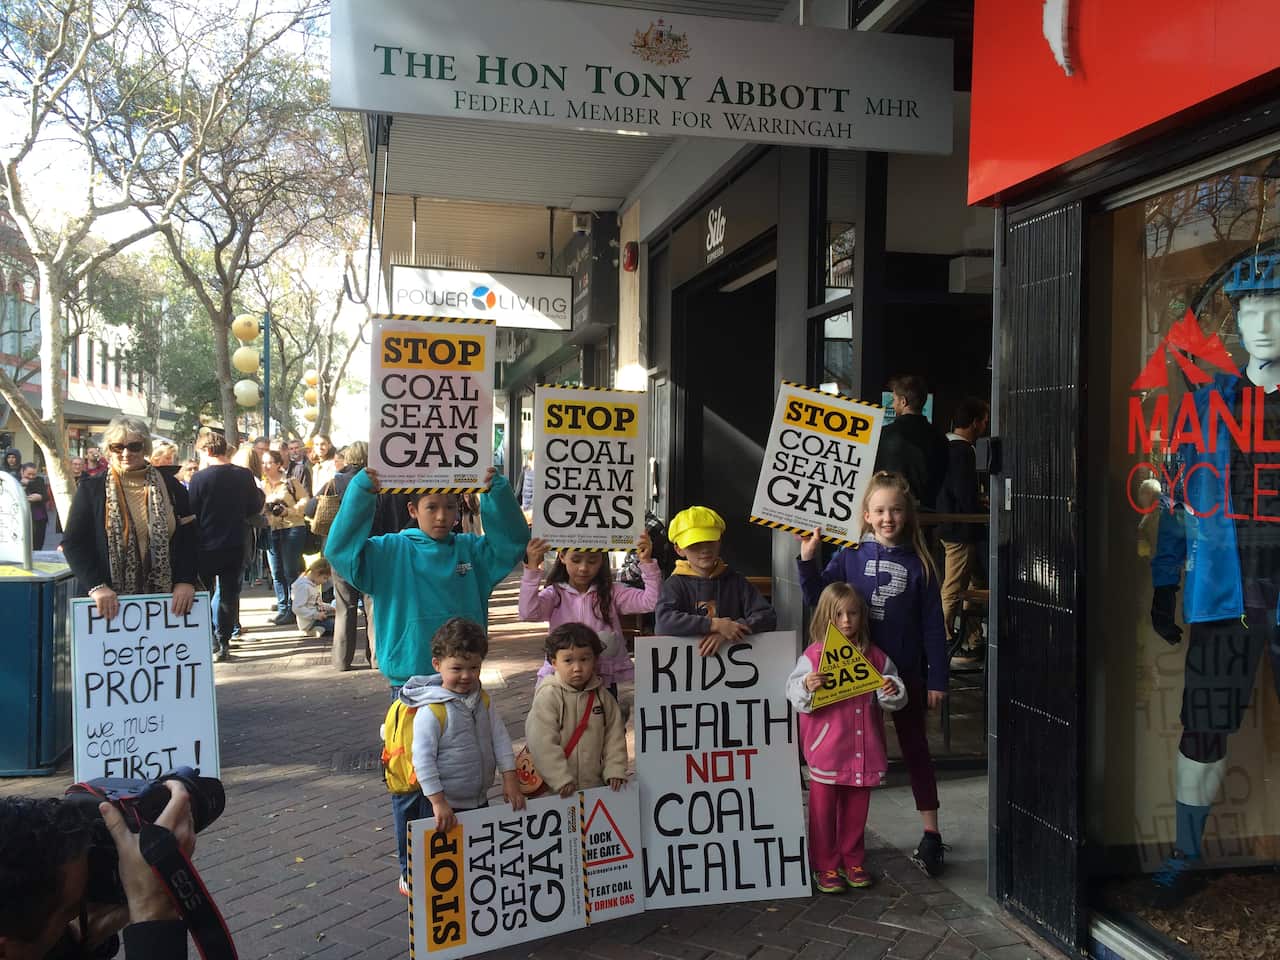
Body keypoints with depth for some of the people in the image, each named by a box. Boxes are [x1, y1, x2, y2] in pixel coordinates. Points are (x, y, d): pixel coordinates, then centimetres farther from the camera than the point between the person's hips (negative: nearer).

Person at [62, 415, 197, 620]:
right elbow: (73, 542, 0)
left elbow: (189, 538, 6)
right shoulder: (91, 489, 5)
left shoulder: (171, 488, 8)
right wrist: (96, 586, -13)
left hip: (164, 598, 1)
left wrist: (186, 581, -9)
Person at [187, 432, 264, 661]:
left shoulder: (200, 477, -14)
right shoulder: (245, 476, -5)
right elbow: (255, 509, 4)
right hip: (235, 545, 3)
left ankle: (210, 643, 8)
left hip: (206, 546, -3)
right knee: (229, 595, 12)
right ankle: (223, 643, 13)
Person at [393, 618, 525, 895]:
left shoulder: (483, 701, 1)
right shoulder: (431, 711, -20)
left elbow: (500, 738, 4)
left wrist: (510, 778, -4)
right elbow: (423, 759, -21)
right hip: (444, 805, -6)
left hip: (479, 801, 7)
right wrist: (438, 802, -22)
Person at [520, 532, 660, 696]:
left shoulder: (612, 593, 0)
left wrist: (647, 562, -21)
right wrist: (532, 567, -28)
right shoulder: (555, 594, -2)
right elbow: (528, 612, -20)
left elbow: (652, 601, -10)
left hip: (605, 681, 1)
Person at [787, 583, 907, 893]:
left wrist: (892, 691, -10)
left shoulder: (874, 656, 6)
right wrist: (808, 687, -30)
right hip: (826, 750, -3)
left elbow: (894, 700, 12)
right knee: (823, 810, 5)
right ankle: (825, 867, 16)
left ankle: (852, 861, 29)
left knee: (856, 809, 14)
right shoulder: (814, 655, -5)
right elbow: (795, 694, -10)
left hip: (864, 749, 4)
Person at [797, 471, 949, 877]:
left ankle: (931, 836, 17)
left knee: (915, 749, 10)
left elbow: (932, 625, -3)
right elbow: (818, 598, -4)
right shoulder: (851, 555, -3)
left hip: (906, 673, -1)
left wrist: (937, 678, -4)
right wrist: (807, 558, -17)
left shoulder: (919, 564, -4)